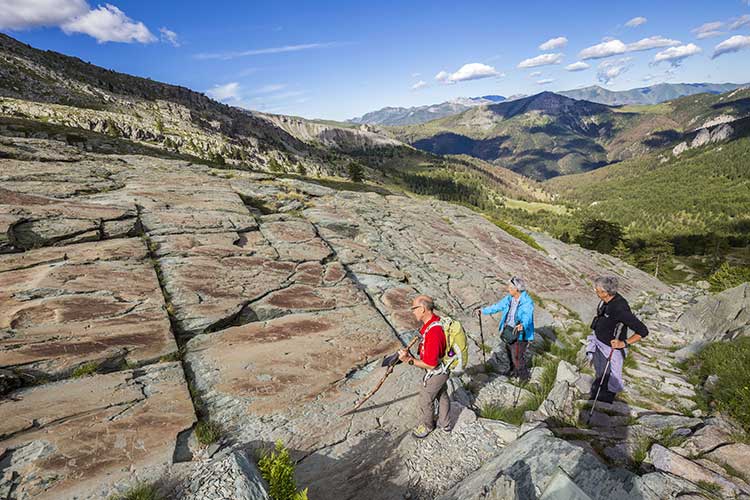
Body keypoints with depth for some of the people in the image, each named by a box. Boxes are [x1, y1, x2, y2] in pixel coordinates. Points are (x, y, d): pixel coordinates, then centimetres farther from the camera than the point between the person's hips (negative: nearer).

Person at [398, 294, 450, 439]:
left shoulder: (433, 333, -40)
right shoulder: (435, 319, -10)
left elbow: (431, 364, -33)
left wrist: (409, 360, -28)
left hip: (435, 373, -8)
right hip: (442, 369, 9)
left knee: (425, 400, 16)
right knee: (442, 395, 27)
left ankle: (426, 425, 41)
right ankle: (444, 423, 48)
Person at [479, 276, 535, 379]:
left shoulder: (527, 302, -24)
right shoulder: (509, 298, -3)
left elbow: (527, 317, -36)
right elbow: (497, 306, 9)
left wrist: (522, 325, -57)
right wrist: (483, 311, 14)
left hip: (520, 333, -7)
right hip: (508, 330, 7)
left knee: (517, 357, 1)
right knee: (510, 354, 23)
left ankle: (524, 377, 27)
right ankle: (513, 372, 47)